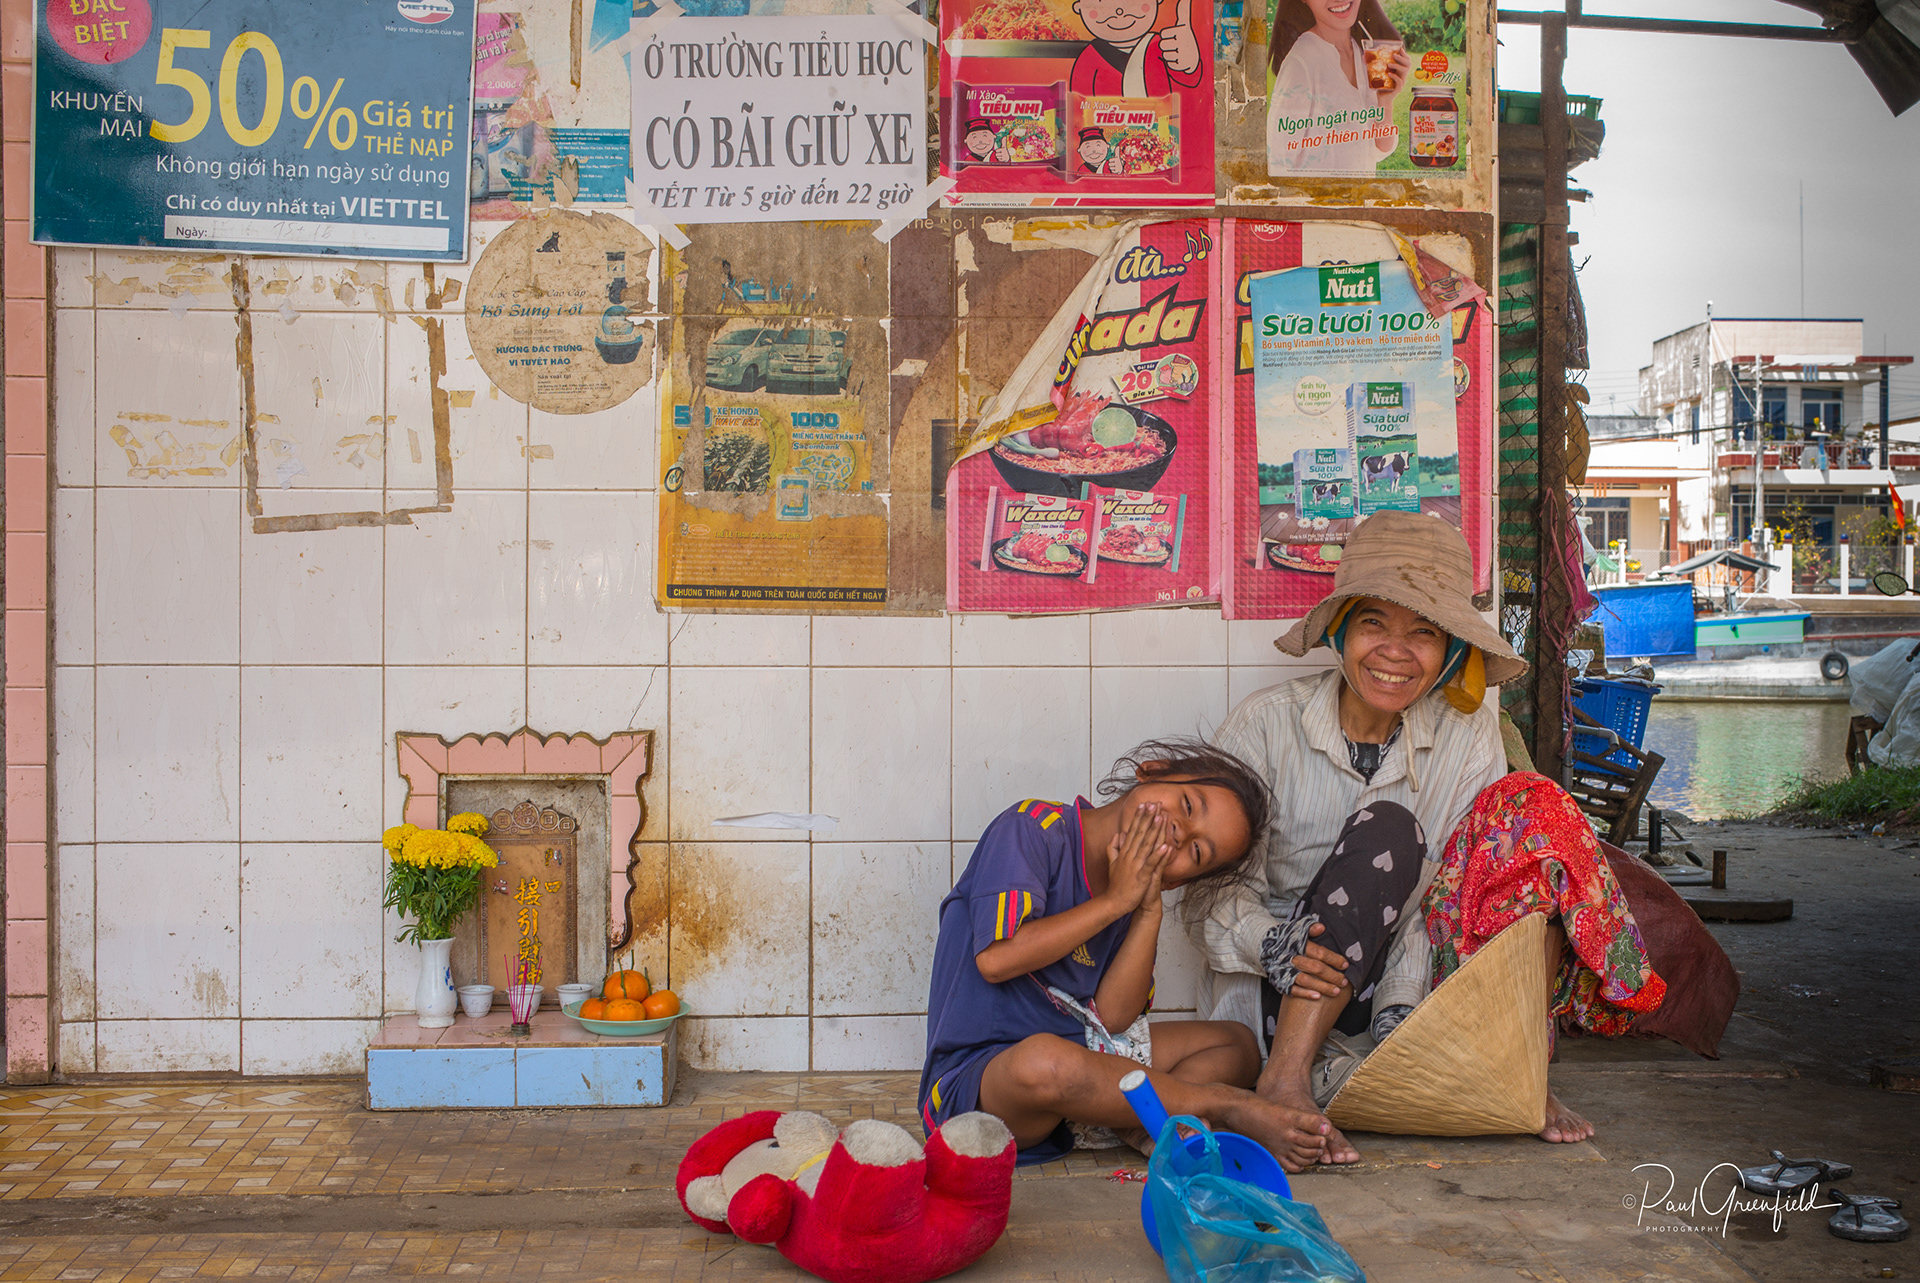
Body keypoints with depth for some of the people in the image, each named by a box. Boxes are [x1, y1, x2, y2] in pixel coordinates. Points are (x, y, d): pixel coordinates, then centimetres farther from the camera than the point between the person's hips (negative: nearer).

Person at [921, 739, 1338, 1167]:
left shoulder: (1135, 895, 9)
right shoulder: (1033, 827, -10)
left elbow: (1114, 1018, -2)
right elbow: (996, 959, -23)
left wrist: (1149, 912, -9)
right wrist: (1116, 901, -14)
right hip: (977, 1075, -7)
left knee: (1236, 1044, 9)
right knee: (1042, 1061, -42)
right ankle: (1225, 1106, -21)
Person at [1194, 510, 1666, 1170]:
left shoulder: (1468, 732, 0)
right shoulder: (1267, 723, -8)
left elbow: (1447, 891, -9)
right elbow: (1210, 893, -11)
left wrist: (1400, 1009, -25)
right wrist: (1277, 947, -32)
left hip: (1408, 984, 3)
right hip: (1279, 997, -3)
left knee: (1528, 805, -15)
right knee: (1388, 827, -29)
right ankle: (1285, 1080, -34)